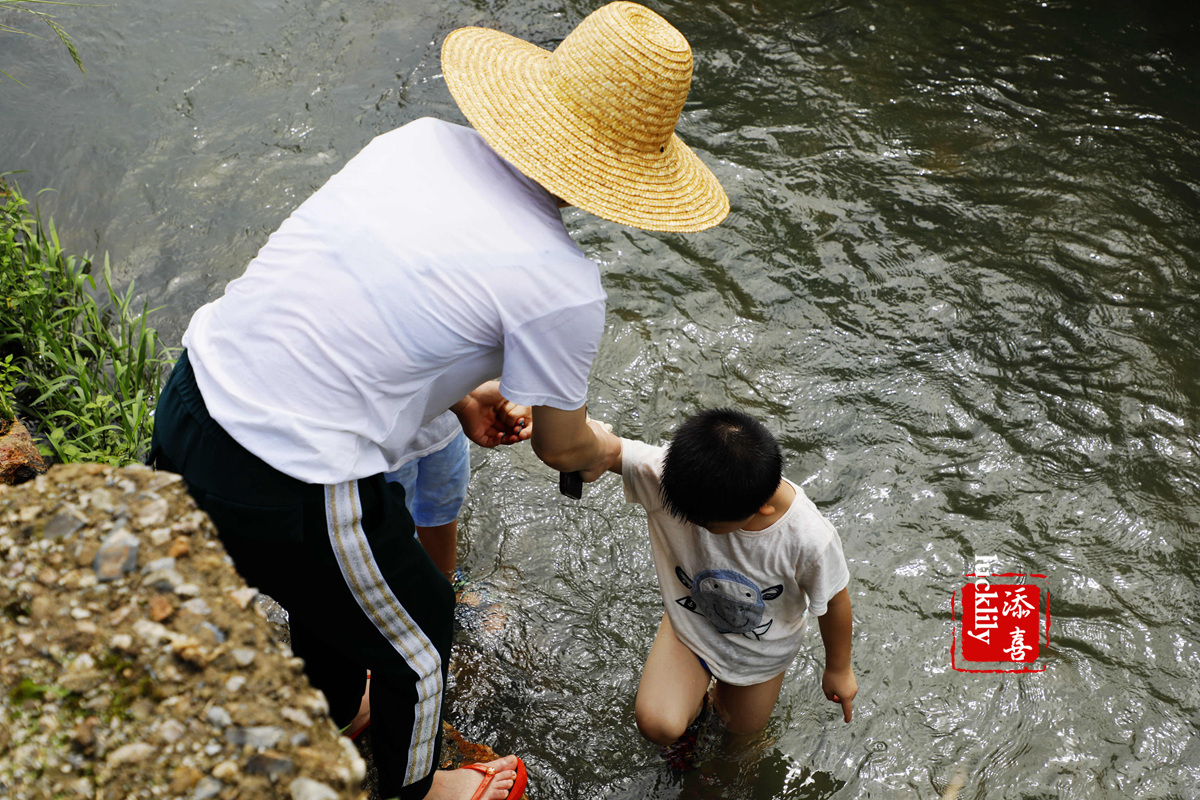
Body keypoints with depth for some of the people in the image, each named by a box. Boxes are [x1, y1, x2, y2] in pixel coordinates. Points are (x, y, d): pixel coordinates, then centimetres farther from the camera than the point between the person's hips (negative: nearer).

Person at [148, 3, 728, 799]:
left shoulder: (422, 138, 2)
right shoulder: (562, 284, -16)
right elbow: (561, 445, 2)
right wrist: (605, 450, 25)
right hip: (287, 490, -7)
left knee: (328, 580, 35)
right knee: (416, 636, 23)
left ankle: (340, 711, 65)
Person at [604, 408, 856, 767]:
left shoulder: (810, 539, -40)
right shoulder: (663, 473, -40)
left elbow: (834, 601, -20)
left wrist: (839, 670, -2)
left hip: (763, 645, 0)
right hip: (691, 624, 0)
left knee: (743, 726, 23)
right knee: (656, 724, -16)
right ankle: (692, 704, 23)